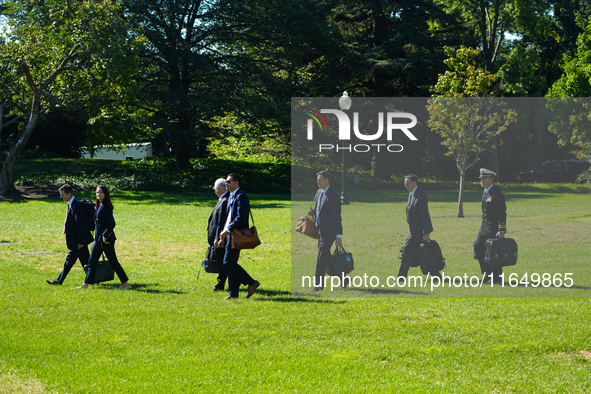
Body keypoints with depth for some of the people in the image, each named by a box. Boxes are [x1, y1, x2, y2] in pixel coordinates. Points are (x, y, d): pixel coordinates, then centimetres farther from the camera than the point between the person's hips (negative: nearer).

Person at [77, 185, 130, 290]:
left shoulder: (106, 206, -16)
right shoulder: (98, 205, 12)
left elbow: (112, 223, -21)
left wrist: (105, 236, -19)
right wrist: (98, 236, 15)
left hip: (106, 238, -9)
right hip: (98, 238, 9)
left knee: (113, 262, -3)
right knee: (92, 261, 10)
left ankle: (126, 284, 5)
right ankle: (86, 284, 16)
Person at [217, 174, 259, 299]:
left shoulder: (241, 196, -12)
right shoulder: (230, 197, 19)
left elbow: (241, 217, -21)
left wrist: (227, 230, -21)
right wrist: (223, 238, 20)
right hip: (230, 234, 10)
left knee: (228, 262, -13)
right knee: (231, 263, 8)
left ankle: (251, 283, -6)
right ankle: (233, 293, 10)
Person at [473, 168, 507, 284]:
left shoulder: (497, 193, -16)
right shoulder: (485, 192, 12)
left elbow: (502, 213, -19)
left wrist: (501, 231, -22)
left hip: (494, 228, -9)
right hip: (485, 226, 9)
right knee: (478, 247, 5)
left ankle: (497, 277, 7)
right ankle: (487, 272, 15)